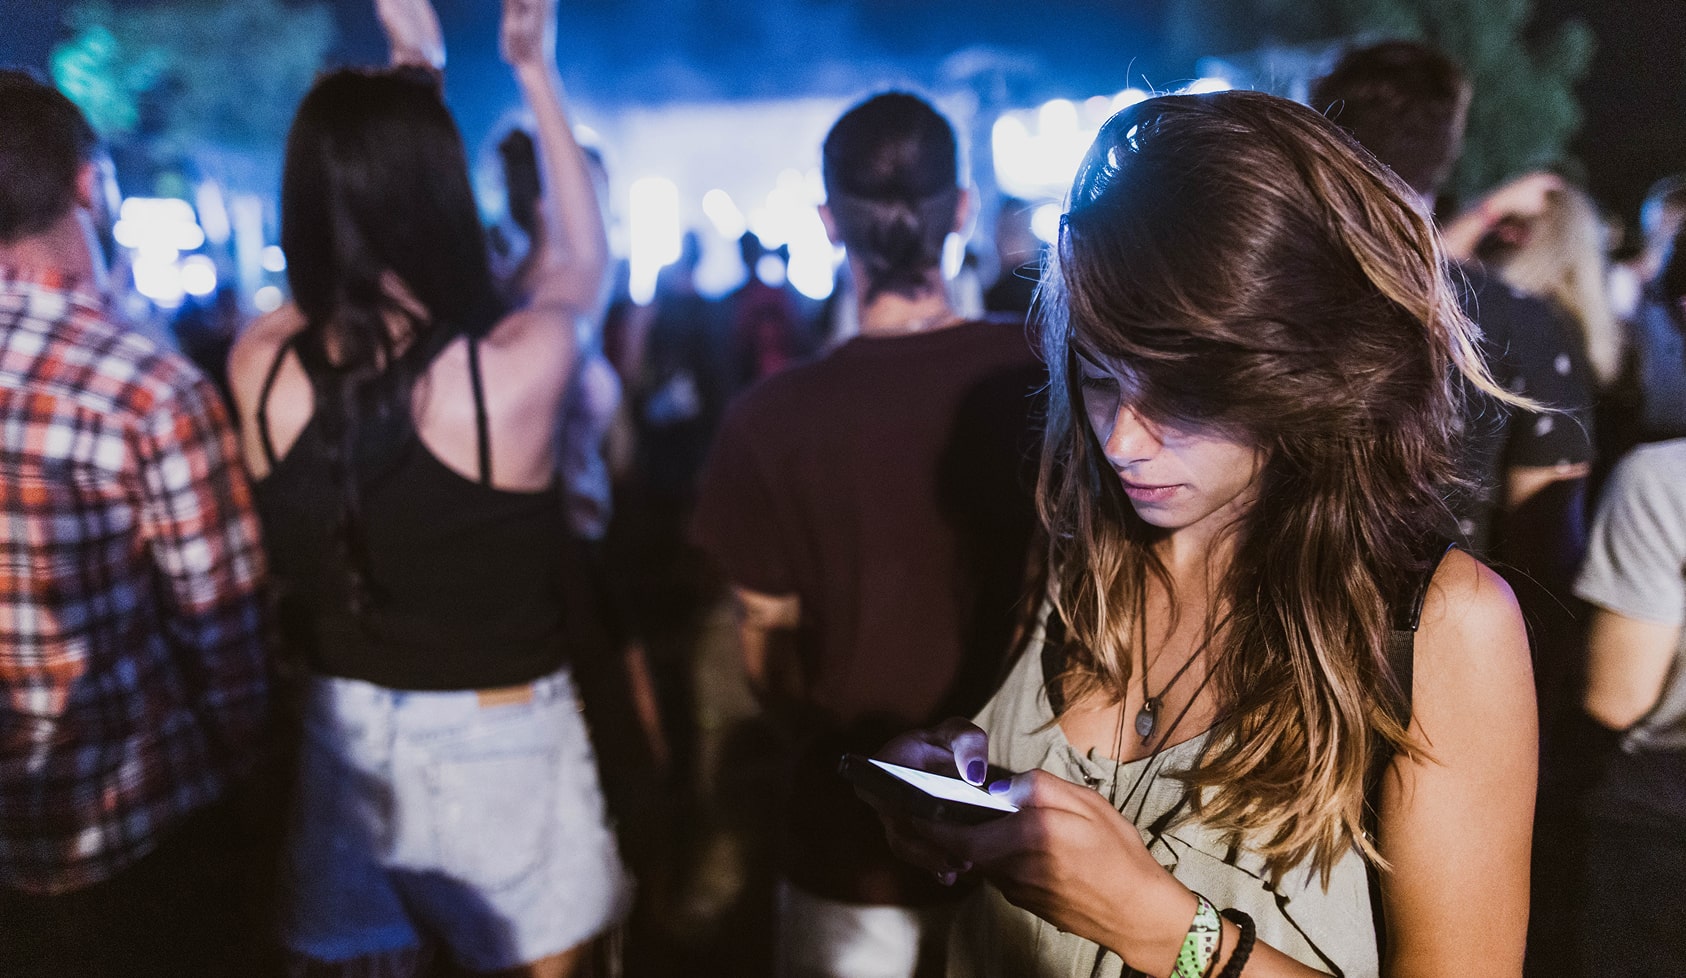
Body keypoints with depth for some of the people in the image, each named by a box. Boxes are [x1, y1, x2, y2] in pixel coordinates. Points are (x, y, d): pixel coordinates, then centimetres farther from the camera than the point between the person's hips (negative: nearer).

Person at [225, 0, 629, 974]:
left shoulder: (260, 366, -12)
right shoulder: (517, 366, -23)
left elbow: (359, 239, 9)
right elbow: (583, 261, 0)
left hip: (338, 732, 4)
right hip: (500, 741, -3)